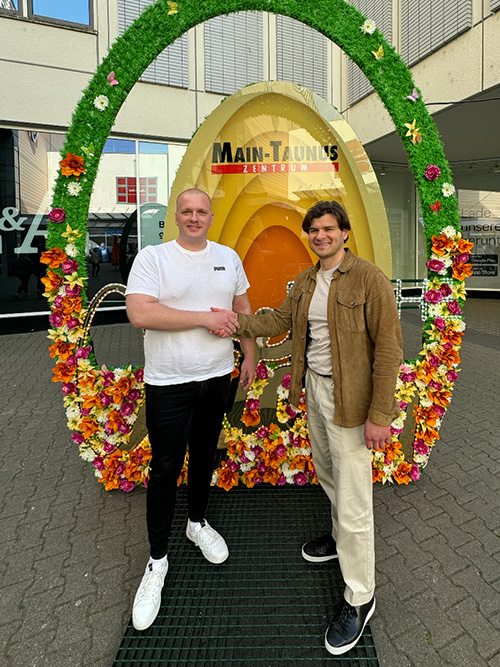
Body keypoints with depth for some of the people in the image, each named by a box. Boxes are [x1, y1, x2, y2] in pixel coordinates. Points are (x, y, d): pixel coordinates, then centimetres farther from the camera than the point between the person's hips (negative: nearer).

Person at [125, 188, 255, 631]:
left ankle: (198, 522, 43)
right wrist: (204, 317, -21)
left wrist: (250, 356, 11)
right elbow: (139, 313, -21)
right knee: (166, 468, 3)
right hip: (169, 383, -4)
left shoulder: (228, 257, 7)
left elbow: (242, 308, 16)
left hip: (217, 377, 5)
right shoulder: (152, 258, -8)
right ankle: (158, 560, 21)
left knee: (205, 454, 19)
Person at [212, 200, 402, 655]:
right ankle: (342, 537, 51)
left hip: (349, 397, -7)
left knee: (353, 499, 1)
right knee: (327, 472, 25)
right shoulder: (305, 283, 7)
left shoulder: (369, 279, -16)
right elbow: (279, 321, 16)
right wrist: (234, 322, 1)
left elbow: (388, 348, -18)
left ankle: (359, 598, 21)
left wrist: (380, 415, -20)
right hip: (314, 387, 8)